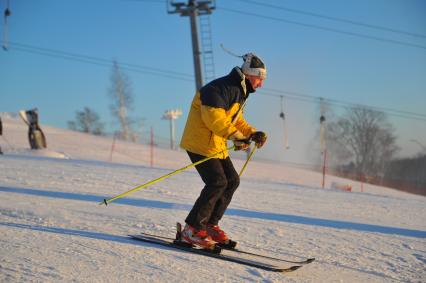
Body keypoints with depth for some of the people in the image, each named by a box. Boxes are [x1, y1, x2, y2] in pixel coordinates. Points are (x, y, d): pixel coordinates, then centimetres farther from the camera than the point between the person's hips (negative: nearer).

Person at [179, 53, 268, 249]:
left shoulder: (239, 92, 14)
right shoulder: (221, 88, -19)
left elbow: (237, 121, 21)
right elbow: (214, 118, -29)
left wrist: (252, 133, 5)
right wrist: (236, 136, -34)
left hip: (217, 145, 10)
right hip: (200, 143, -10)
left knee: (232, 181, 7)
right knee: (217, 182, -16)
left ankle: (210, 224, 17)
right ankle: (192, 229, -9)